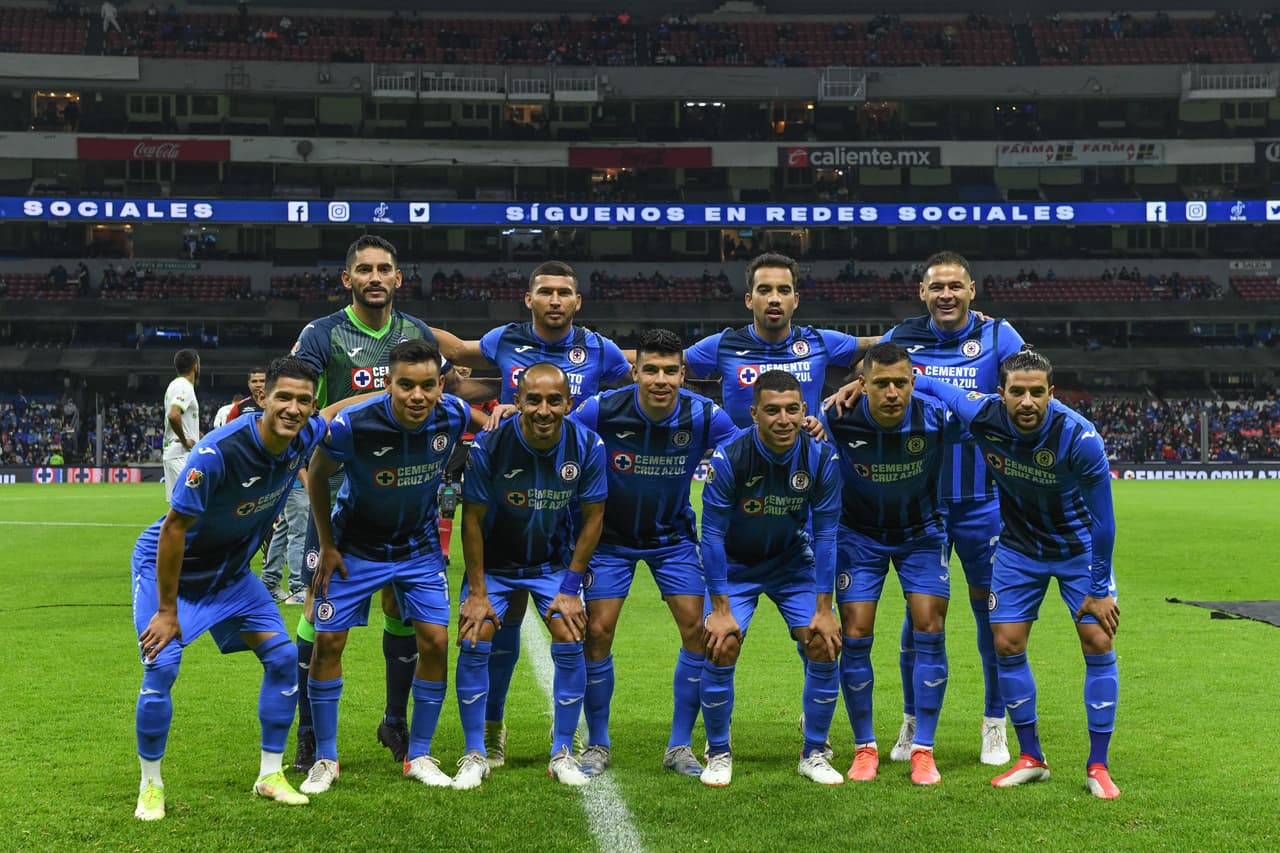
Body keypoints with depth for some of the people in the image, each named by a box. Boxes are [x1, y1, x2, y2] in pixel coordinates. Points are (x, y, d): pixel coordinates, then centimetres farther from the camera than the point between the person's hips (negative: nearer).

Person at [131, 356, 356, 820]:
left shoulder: (303, 438, -16)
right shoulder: (219, 452, -35)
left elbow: (339, 410, 10)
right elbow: (173, 529, -27)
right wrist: (167, 610, -22)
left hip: (230, 569, 6)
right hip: (166, 563, -6)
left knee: (283, 656, -2)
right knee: (161, 667, -18)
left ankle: (270, 775, 12)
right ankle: (151, 786, 3)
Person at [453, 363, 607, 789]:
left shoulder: (587, 446, -21)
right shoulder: (489, 445, -25)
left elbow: (592, 518, -9)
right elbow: (473, 518, -14)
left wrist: (570, 588, -10)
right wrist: (477, 591, -13)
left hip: (555, 561, 1)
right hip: (494, 560, -1)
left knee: (569, 644, -12)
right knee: (474, 643, -13)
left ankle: (562, 754, 5)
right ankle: (475, 755, 3)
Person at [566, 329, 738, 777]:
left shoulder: (704, 416, -17)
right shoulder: (601, 410, -22)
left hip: (673, 535, 1)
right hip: (611, 535, -1)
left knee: (698, 627, -9)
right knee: (598, 631, -8)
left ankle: (680, 746, 7)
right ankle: (597, 744, 11)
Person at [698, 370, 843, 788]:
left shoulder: (821, 458, -20)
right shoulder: (727, 459, -27)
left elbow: (825, 533, -13)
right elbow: (713, 534, -20)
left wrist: (823, 610, -13)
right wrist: (720, 609, -21)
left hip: (793, 562, 2)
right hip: (735, 565, -2)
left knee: (824, 645, -10)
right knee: (721, 647, -18)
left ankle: (814, 754, 9)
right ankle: (718, 754, 3)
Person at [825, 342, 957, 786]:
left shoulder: (935, 417, -24)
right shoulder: (839, 420, -25)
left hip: (922, 533, 1)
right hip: (859, 534, 0)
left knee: (930, 630, -7)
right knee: (856, 637, -6)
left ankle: (923, 750, 5)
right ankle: (864, 748, 10)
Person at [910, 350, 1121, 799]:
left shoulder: (1080, 438, -31)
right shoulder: (982, 415, -25)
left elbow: (1102, 519, -20)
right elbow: (926, 384, -6)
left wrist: (1099, 589, -15)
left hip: (1078, 547, -3)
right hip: (1018, 547, 3)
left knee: (1098, 642, -9)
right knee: (1007, 643, 0)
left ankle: (1098, 766, 3)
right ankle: (1031, 758, 15)